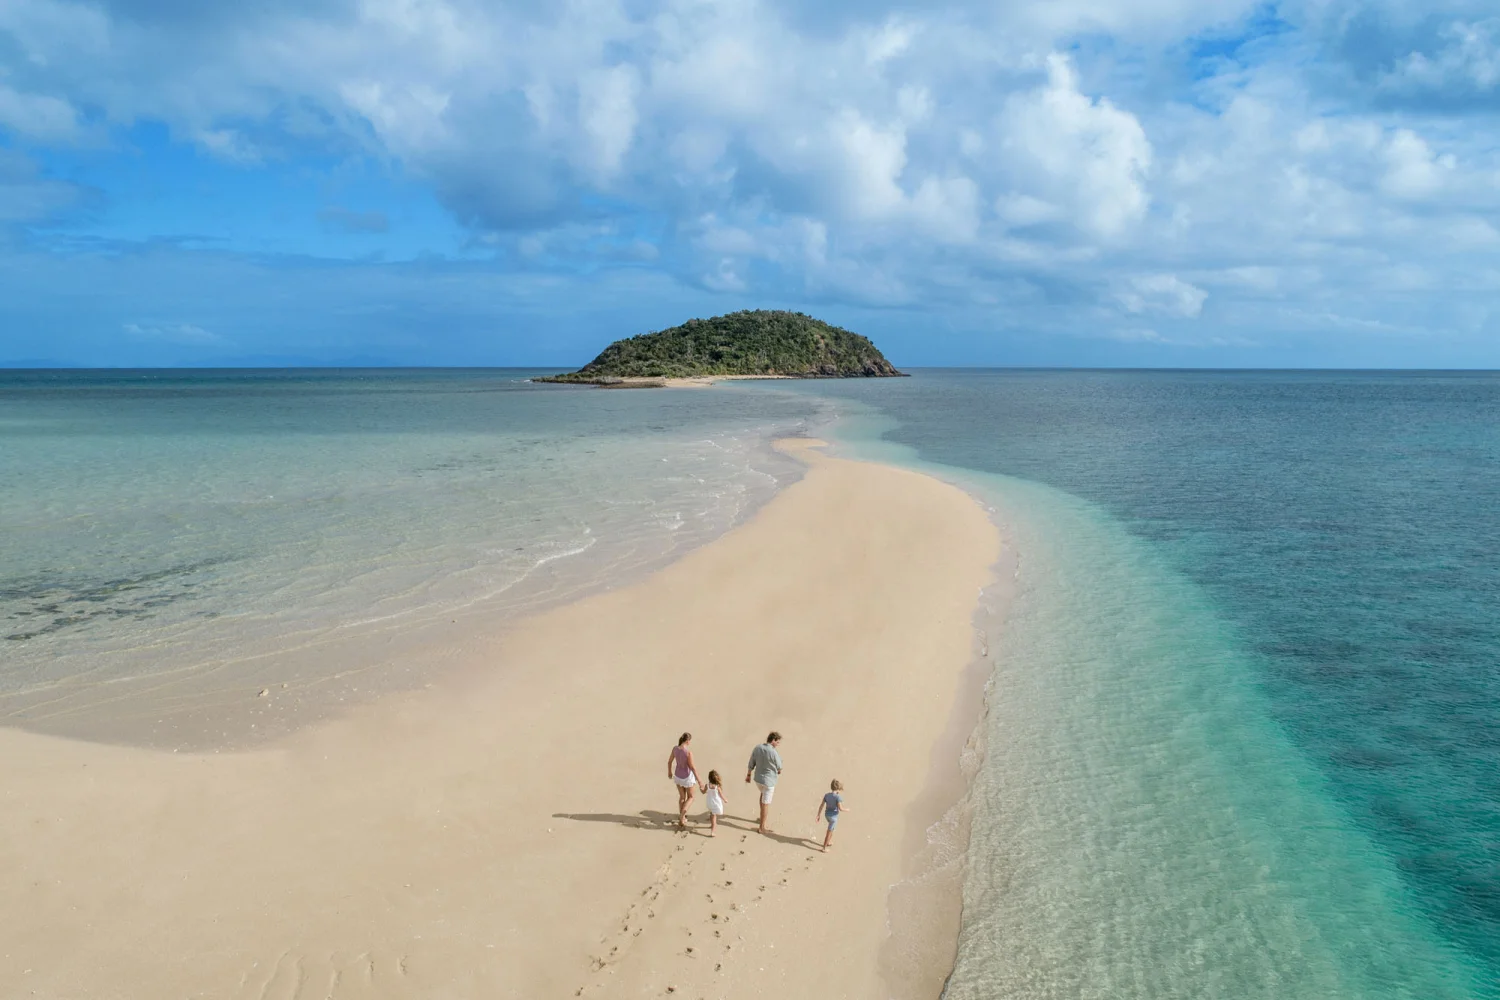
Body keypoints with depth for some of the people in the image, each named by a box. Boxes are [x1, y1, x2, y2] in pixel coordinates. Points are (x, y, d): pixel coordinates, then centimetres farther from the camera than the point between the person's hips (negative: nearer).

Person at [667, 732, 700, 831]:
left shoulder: (675, 748, -14)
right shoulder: (688, 752, -32)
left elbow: (669, 761, 1)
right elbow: (692, 767, -26)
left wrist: (669, 771, 20)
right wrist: (698, 779, -13)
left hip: (678, 775, 5)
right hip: (687, 777, -5)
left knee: (682, 797, 25)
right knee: (690, 797, 21)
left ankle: (682, 820, 33)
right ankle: (681, 816, 3)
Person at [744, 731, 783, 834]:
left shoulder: (757, 748, -9)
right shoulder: (773, 753, -27)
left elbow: (751, 764, 1)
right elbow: (779, 767, -9)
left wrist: (748, 775, 16)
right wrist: (779, 772, 15)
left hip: (757, 779, 7)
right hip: (768, 781, -7)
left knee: (763, 793, 35)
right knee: (766, 804, 7)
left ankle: (762, 816, 45)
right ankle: (762, 827, 17)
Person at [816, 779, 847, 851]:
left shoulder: (827, 795, -3)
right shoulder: (838, 797, -22)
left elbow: (821, 805, 0)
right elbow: (840, 808, -25)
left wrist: (818, 815, 8)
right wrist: (846, 809, -5)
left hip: (827, 815, 6)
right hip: (833, 816, -6)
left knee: (831, 829, 31)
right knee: (829, 832, 8)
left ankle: (828, 842, 40)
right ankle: (824, 847, 16)